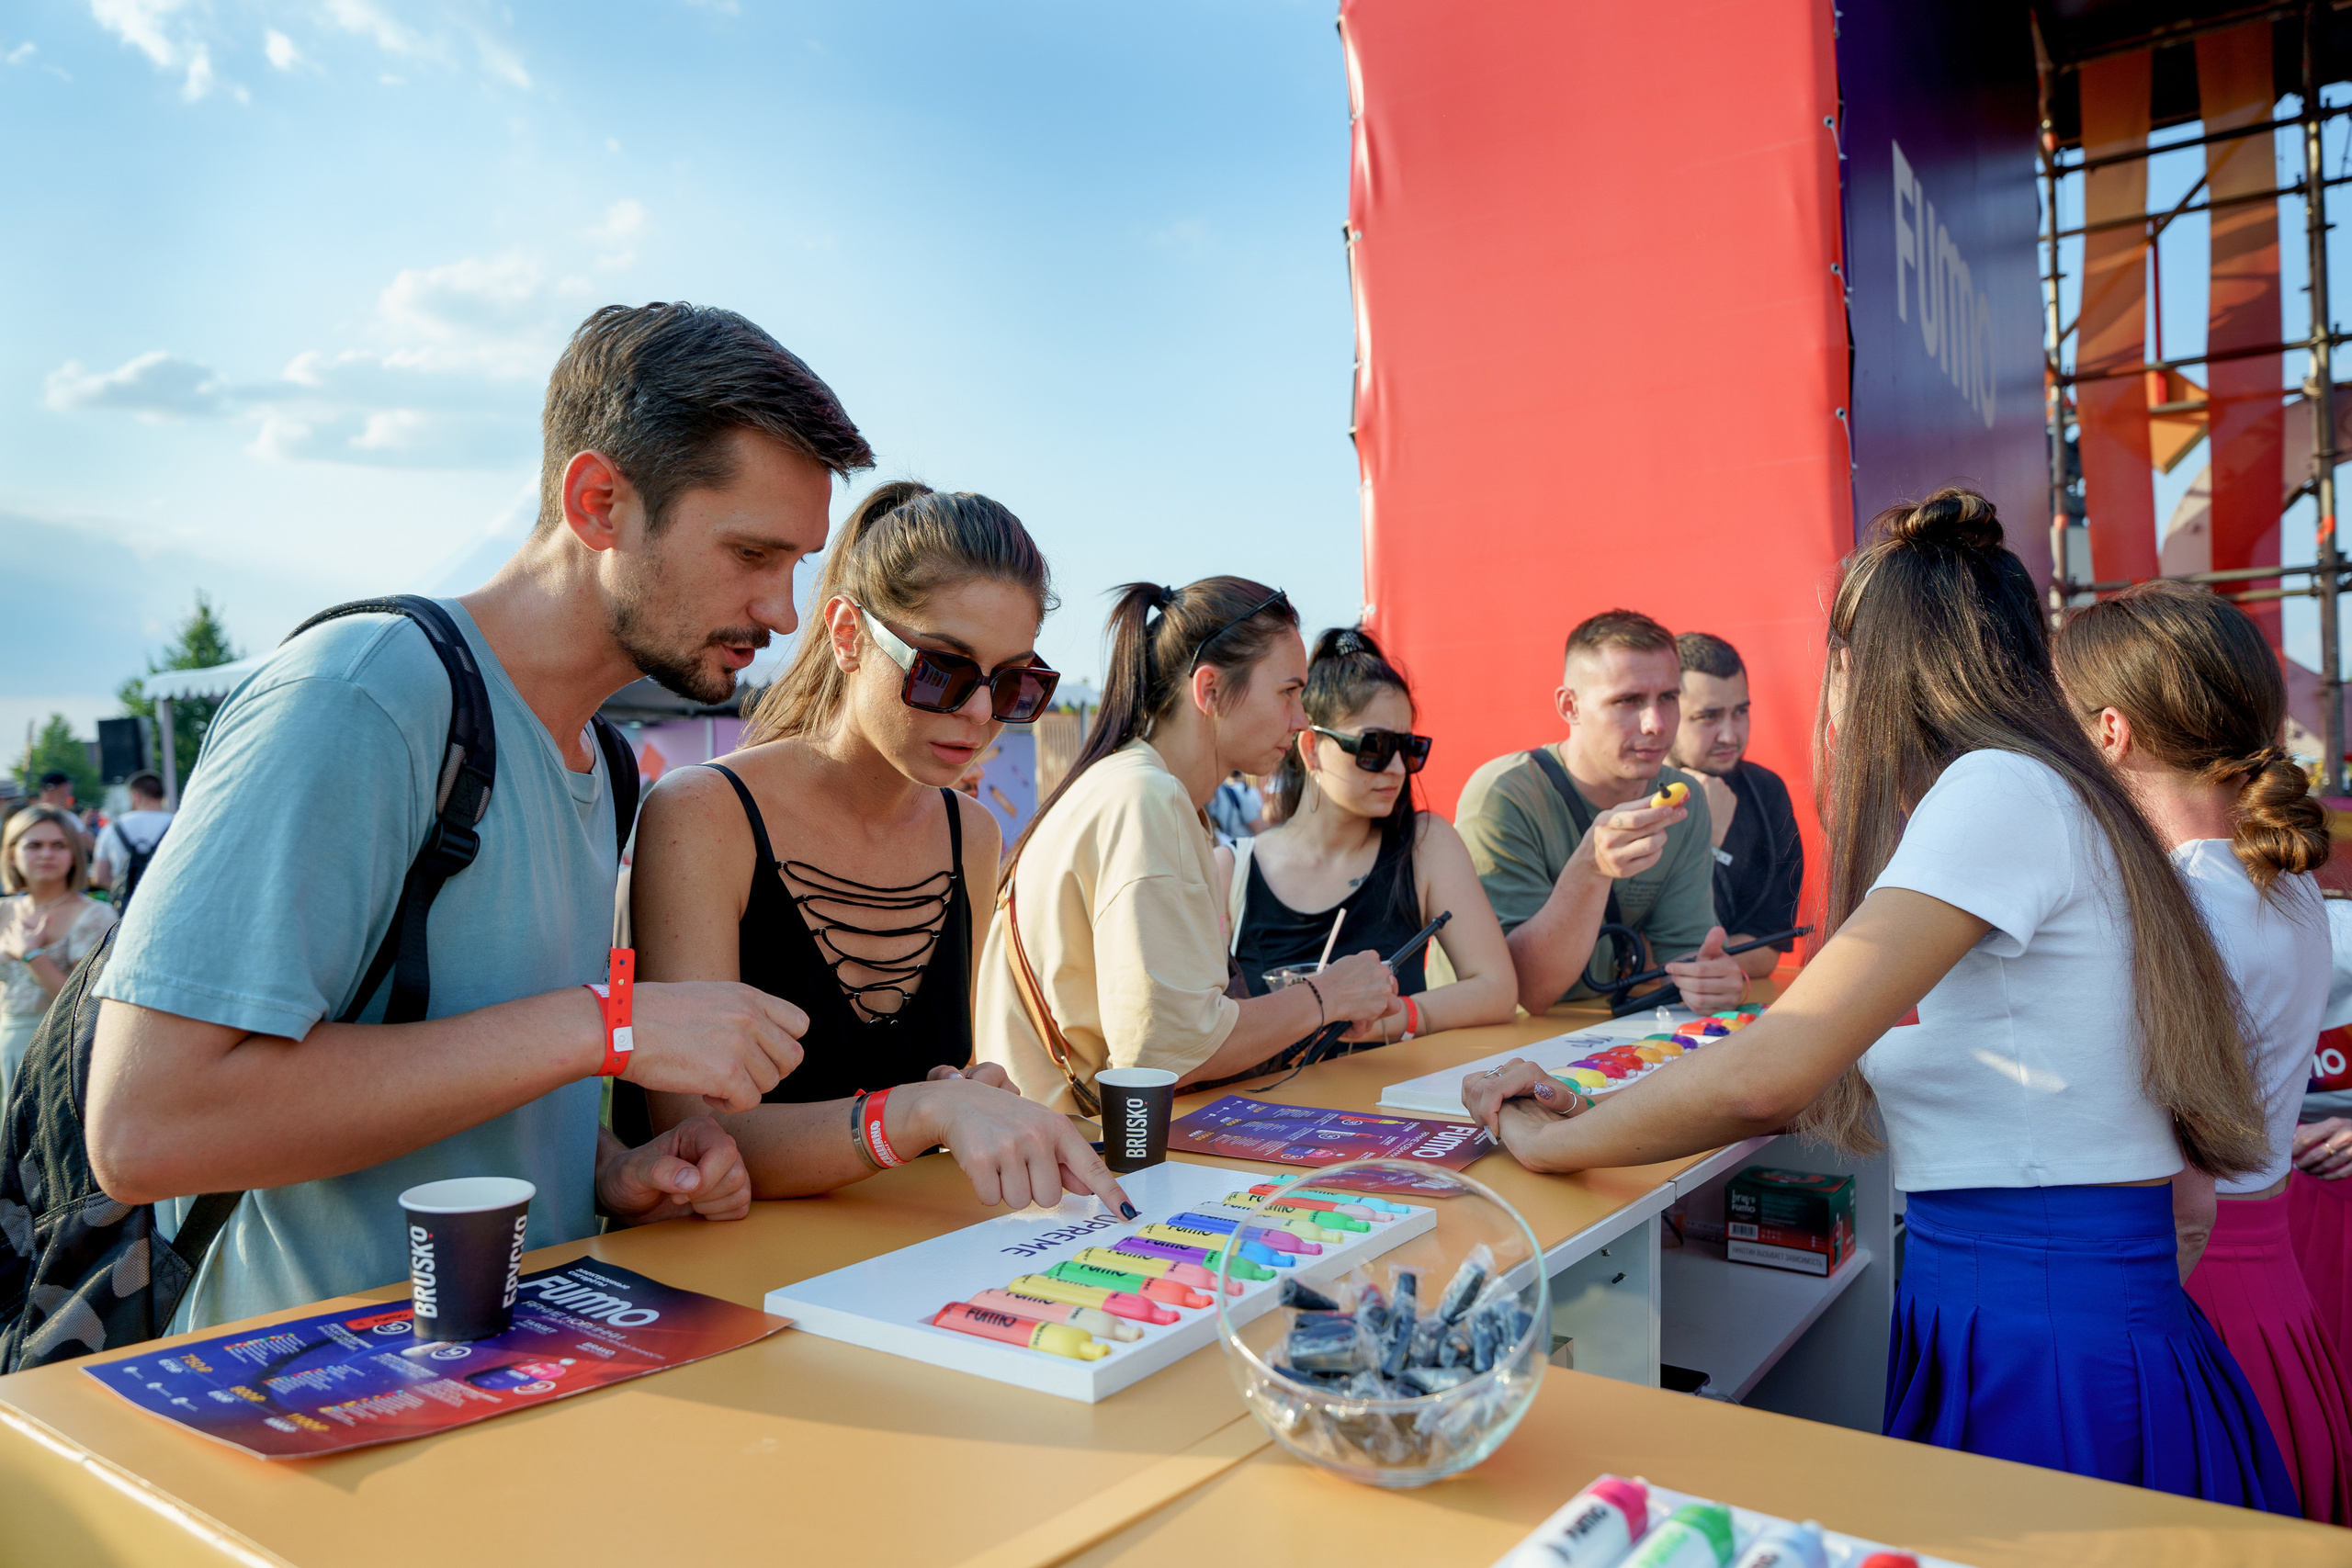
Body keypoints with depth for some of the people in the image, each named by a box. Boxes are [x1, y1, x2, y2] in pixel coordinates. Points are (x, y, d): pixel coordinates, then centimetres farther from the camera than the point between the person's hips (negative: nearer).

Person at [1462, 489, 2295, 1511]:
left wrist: (1550, 1143, -11)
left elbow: (1771, 1072, -25)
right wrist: (1585, 1110, 4)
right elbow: (1810, 1081, 11)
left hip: (2055, 1377, -8)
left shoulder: (2003, 789, -17)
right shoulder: (2014, 797, 13)